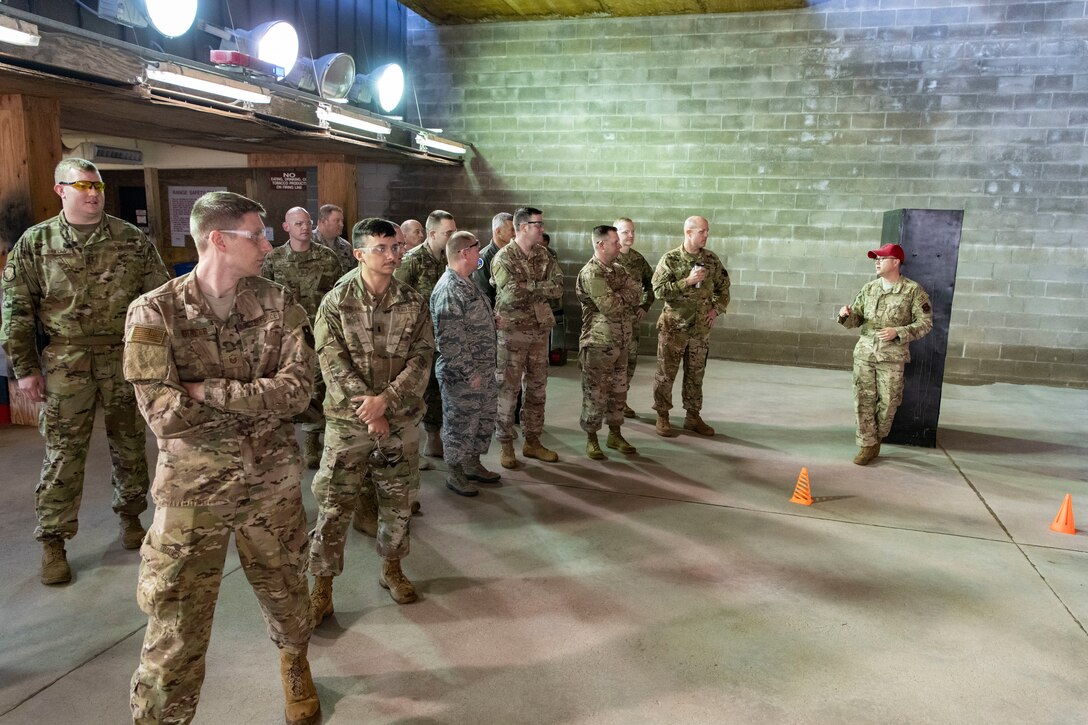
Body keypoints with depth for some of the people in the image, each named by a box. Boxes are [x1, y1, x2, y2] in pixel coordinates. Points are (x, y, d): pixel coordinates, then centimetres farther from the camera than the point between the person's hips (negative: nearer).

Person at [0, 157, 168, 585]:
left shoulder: (132, 240, 1)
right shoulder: (35, 243, 0)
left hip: (127, 359, 1)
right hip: (66, 363, -1)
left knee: (130, 446, 12)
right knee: (63, 455, 4)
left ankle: (130, 515, 33)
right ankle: (52, 542, 17)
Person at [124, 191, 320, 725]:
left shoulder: (278, 304, -2)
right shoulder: (154, 313, -10)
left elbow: (299, 387, -14)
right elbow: (164, 414, -17)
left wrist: (208, 391, -20)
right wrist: (259, 404, -13)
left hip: (273, 483, 3)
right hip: (192, 490, -3)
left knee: (286, 593, 22)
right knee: (175, 629, 3)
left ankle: (295, 664, 52)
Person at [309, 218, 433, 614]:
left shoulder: (414, 302, 0)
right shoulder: (336, 302, -5)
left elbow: (421, 358, -6)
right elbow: (333, 363, -10)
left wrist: (385, 399, -18)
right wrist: (367, 411, -18)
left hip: (401, 418, 2)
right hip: (348, 419, -2)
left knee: (398, 500, 14)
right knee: (334, 504, 2)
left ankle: (391, 567, 36)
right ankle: (322, 587, 18)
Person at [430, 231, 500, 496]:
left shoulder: (467, 285, 10)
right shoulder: (449, 290, -21)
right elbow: (449, 340, -24)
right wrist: (469, 372, -21)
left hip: (482, 369, 10)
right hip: (461, 374, -10)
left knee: (484, 419, 19)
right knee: (459, 423, 5)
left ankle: (473, 464, 36)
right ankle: (455, 474, 21)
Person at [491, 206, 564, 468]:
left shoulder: (543, 255, 7)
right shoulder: (504, 258, -10)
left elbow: (558, 287, -4)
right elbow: (511, 294, -23)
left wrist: (527, 286, -15)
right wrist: (541, 288, -11)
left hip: (540, 331, 6)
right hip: (512, 332, -6)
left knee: (537, 388, 12)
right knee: (508, 389, 2)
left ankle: (532, 441, 24)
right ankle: (506, 446, 12)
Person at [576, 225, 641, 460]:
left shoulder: (618, 270, 12)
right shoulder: (591, 273, -16)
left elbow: (636, 291, 1)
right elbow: (611, 306, -23)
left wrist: (619, 295, -15)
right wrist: (626, 294, -6)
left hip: (620, 342, 8)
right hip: (598, 345, -8)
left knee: (618, 392, 15)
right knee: (595, 394, 1)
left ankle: (614, 434, 27)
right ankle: (591, 439, 13)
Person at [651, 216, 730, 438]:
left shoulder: (711, 259, 4)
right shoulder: (670, 259, -9)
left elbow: (723, 286, 15)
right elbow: (659, 290, -17)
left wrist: (717, 308, 2)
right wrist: (688, 281, -22)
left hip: (701, 328, 4)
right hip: (674, 327, -4)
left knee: (696, 374, 12)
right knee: (666, 373, 3)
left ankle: (693, 416, 24)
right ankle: (662, 417, 15)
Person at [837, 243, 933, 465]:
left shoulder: (913, 290, -5)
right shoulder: (869, 288, 8)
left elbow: (925, 323, -5)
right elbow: (856, 319, 12)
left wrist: (897, 332, -18)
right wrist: (846, 315, -11)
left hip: (892, 357, -3)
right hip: (864, 353, 3)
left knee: (888, 403, 5)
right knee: (863, 401, 3)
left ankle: (876, 438, 28)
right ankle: (867, 445, 13)